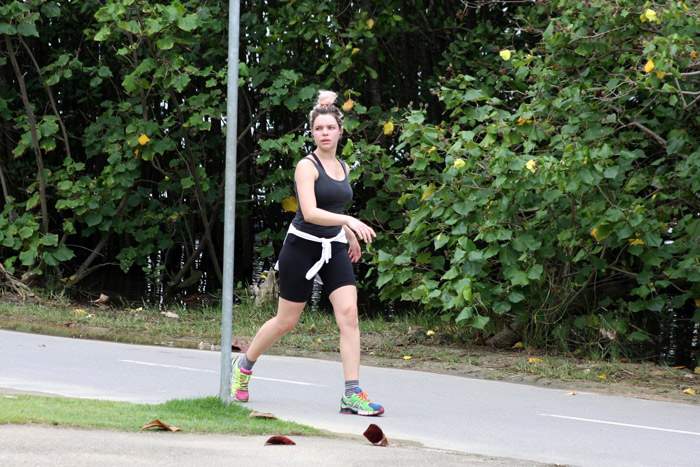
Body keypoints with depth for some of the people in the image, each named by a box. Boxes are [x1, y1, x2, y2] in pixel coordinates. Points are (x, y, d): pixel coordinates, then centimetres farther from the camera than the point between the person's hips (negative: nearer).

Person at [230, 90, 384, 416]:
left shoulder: (343, 168, 10)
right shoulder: (307, 166, -13)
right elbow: (310, 212, -26)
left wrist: (351, 235, 28)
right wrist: (349, 221, -36)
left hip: (334, 249, 6)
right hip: (302, 248, -6)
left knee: (349, 314, -12)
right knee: (286, 321, 6)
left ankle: (352, 395, -14)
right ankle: (244, 364, 34)